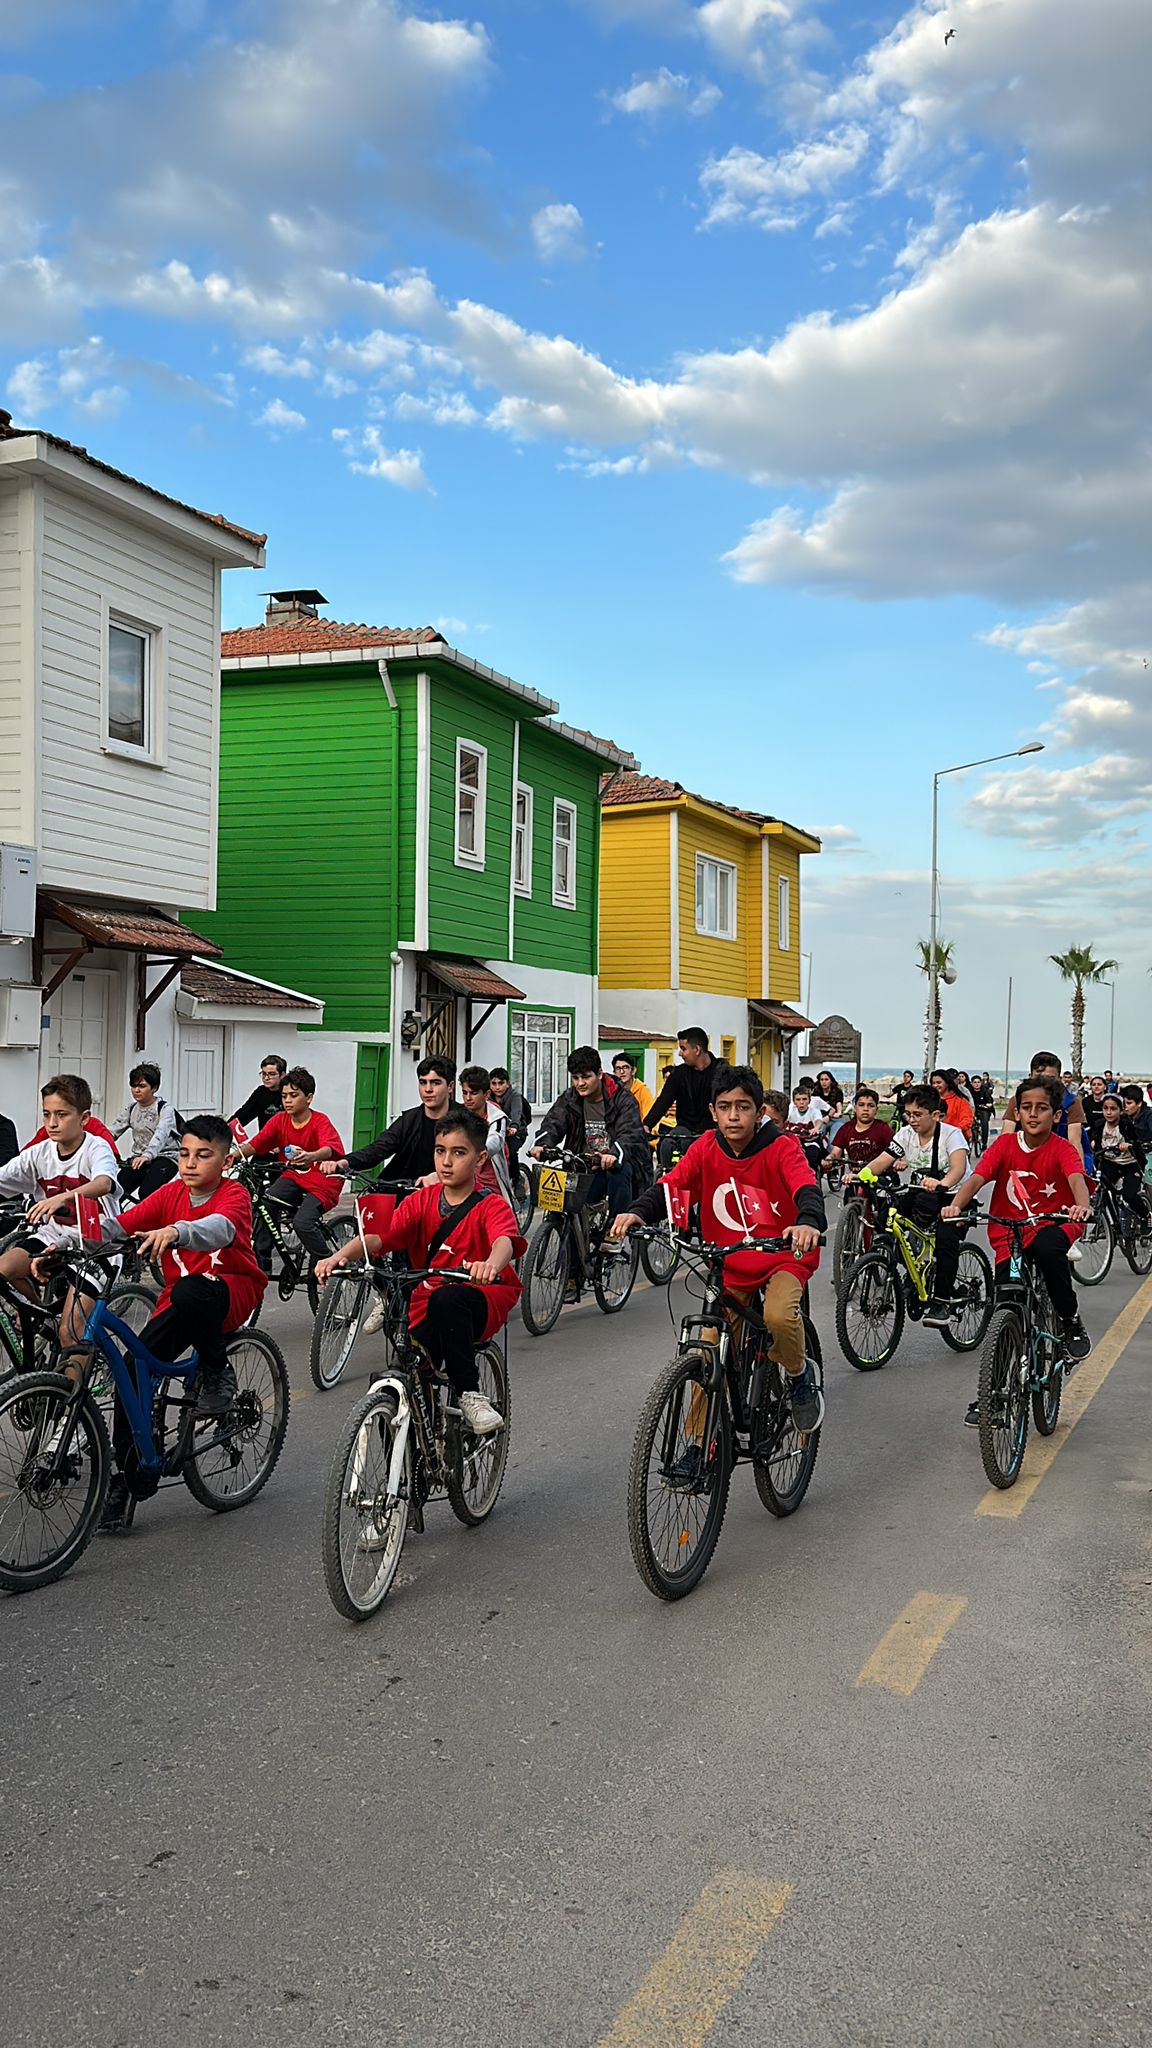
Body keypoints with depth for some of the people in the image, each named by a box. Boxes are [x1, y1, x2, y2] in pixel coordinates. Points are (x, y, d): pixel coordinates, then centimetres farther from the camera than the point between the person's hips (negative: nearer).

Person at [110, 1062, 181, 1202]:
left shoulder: (165, 1109, -10)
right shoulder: (132, 1108, 11)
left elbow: (161, 1134, -28)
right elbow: (114, 1130, 5)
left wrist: (147, 1155, -46)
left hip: (164, 1155, -6)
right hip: (138, 1156, 6)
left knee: (146, 1192, -31)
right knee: (118, 1189, -18)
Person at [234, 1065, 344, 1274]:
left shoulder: (320, 1121, -16)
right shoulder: (280, 1120, -1)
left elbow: (330, 1149, -35)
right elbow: (256, 1144, -8)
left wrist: (311, 1157, -57)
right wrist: (236, 1154, -28)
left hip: (322, 1181, -5)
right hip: (293, 1177, 5)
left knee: (303, 1223, -27)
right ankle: (261, 1262, -7)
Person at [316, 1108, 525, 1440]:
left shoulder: (490, 1206, -7)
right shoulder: (422, 1201, 4)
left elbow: (505, 1240, -30)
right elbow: (379, 1237, -9)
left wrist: (490, 1264, -55)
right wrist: (341, 1256, -30)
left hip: (484, 1300, -3)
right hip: (428, 1306, 3)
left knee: (447, 1299, -38)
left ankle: (469, 1395, -25)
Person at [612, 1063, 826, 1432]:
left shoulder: (781, 1147, -16)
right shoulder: (707, 1148, -6)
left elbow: (807, 1190, -33)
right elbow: (669, 1185, -16)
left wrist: (809, 1222, -56)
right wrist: (637, 1212, -37)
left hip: (784, 1258, -4)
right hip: (730, 1264, 4)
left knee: (778, 1315, -33)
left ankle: (799, 1374, 1)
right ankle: (700, 1446, 17)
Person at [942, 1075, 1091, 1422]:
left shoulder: (1061, 1149, -9)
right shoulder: (1005, 1144, -5)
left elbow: (1076, 1178, -28)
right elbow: (977, 1177, -16)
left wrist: (1082, 1206, -51)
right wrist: (956, 1205, -36)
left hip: (1053, 1225, -2)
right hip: (1009, 1233, 2)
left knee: (1046, 1248, -38)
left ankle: (1071, 1323, -14)